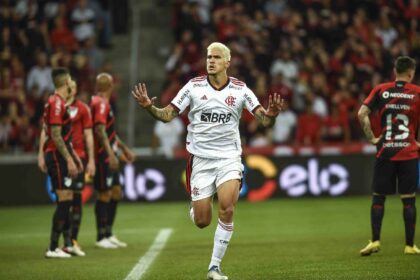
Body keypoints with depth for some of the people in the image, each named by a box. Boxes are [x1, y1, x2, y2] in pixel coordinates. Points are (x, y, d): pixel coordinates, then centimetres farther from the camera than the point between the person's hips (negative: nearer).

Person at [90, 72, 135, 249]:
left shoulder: (104, 103, 18)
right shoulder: (100, 104, -14)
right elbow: (100, 130, -24)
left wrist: (124, 148, 35)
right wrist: (110, 154, -29)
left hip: (109, 157, 10)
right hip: (103, 157, -10)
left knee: (116, 193, 13)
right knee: (105, 195, -6)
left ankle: (108, 234, 20)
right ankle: (101, 237, 0)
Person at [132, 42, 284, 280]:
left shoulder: (240, 90, -2)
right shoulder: (194, 86, -2)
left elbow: (264, 119, -6)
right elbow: (168, 115, -1)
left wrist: (271, 115, -29)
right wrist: (149, 107, -21)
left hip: (229, 158, 0)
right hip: (201, 159, 0)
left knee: (227, 210, -21)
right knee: (202, 221, -1)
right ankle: (195, 205, 38)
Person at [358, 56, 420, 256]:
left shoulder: (381, 90, 4)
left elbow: (362, 114, -5)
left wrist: (371, 138, 2)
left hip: (385, 152, 1)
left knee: (378, 197, 9)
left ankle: (375, 241, 2)